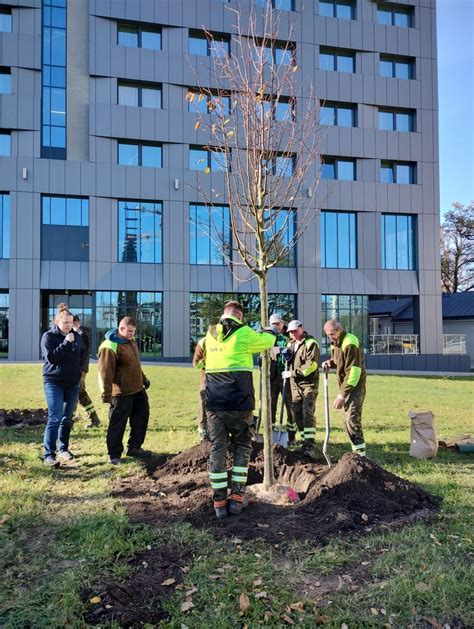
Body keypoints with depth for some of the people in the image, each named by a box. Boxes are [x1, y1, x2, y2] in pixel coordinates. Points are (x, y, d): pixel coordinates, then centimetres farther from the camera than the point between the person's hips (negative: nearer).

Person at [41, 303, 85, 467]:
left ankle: (63, 448, 26)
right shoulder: (48, 336, -8)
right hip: (54, 382, -5)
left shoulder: (76, 336, 6)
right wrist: (66, 342, -24)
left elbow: (82, 353, 23)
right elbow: (50, 356, -20)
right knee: (55, 418, -11)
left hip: (73, 383, 5)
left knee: (67, 418, 13)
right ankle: (49, 454, -8)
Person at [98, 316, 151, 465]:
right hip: (122, 393, -9)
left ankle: (134, 447, 30)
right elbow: (105, 373, -22)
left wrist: (143, 378, 28)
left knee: (141, 417, 16)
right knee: (118, 424, 1)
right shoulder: (110, 347, -20)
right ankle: (114, 454, 15)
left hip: (137, 389, 9)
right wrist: (106, 395, -22)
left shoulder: (131, 340, 9)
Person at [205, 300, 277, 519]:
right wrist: (270, 332, 33)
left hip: (214, 403, 4)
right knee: (242, 447, 13)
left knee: (217, 449, 9)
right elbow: (268, 341, 8)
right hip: (239, 403, -4)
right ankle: (237, 498, 13)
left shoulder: (211, 334, 9)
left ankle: (219, 502, 10)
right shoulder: (243, 333, -6)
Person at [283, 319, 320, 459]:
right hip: (295, 384, 6)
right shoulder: (290, 344, 15)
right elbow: (288, 361, 29)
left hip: (309, 383, -6)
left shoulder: (310, 343, -9)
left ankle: (310, 447, -12)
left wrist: (293, 373, -17)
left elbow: (312, 364, -19)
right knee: (296, 412, 9)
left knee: (307, 413, -12)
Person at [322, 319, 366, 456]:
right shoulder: (336, 343, 9)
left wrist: (342, 394, -26)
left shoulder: (350, 343, -21)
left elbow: (353, 371, -25)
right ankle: (357, 450, 24)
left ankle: (360, 453, -16)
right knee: (347, 419, 14)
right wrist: (330, 362, 0)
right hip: (345, 384, 10)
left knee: (352, 418, -17)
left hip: (355, 385, -10)